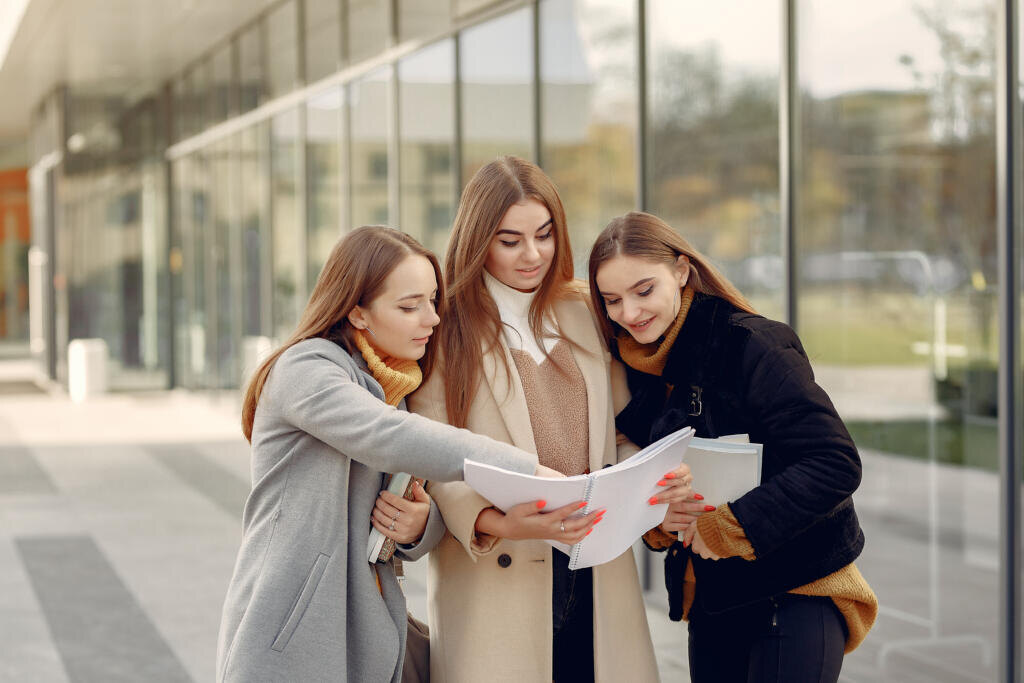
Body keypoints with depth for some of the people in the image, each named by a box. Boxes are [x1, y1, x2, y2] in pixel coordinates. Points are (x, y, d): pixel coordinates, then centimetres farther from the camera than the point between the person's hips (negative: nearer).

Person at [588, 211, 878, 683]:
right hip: (709, 603, 7)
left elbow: (836, 464, -22)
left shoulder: (753, 346, -16)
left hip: (796, 596, -6)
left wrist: (727, 527, -24)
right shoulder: (636, 370, 7)